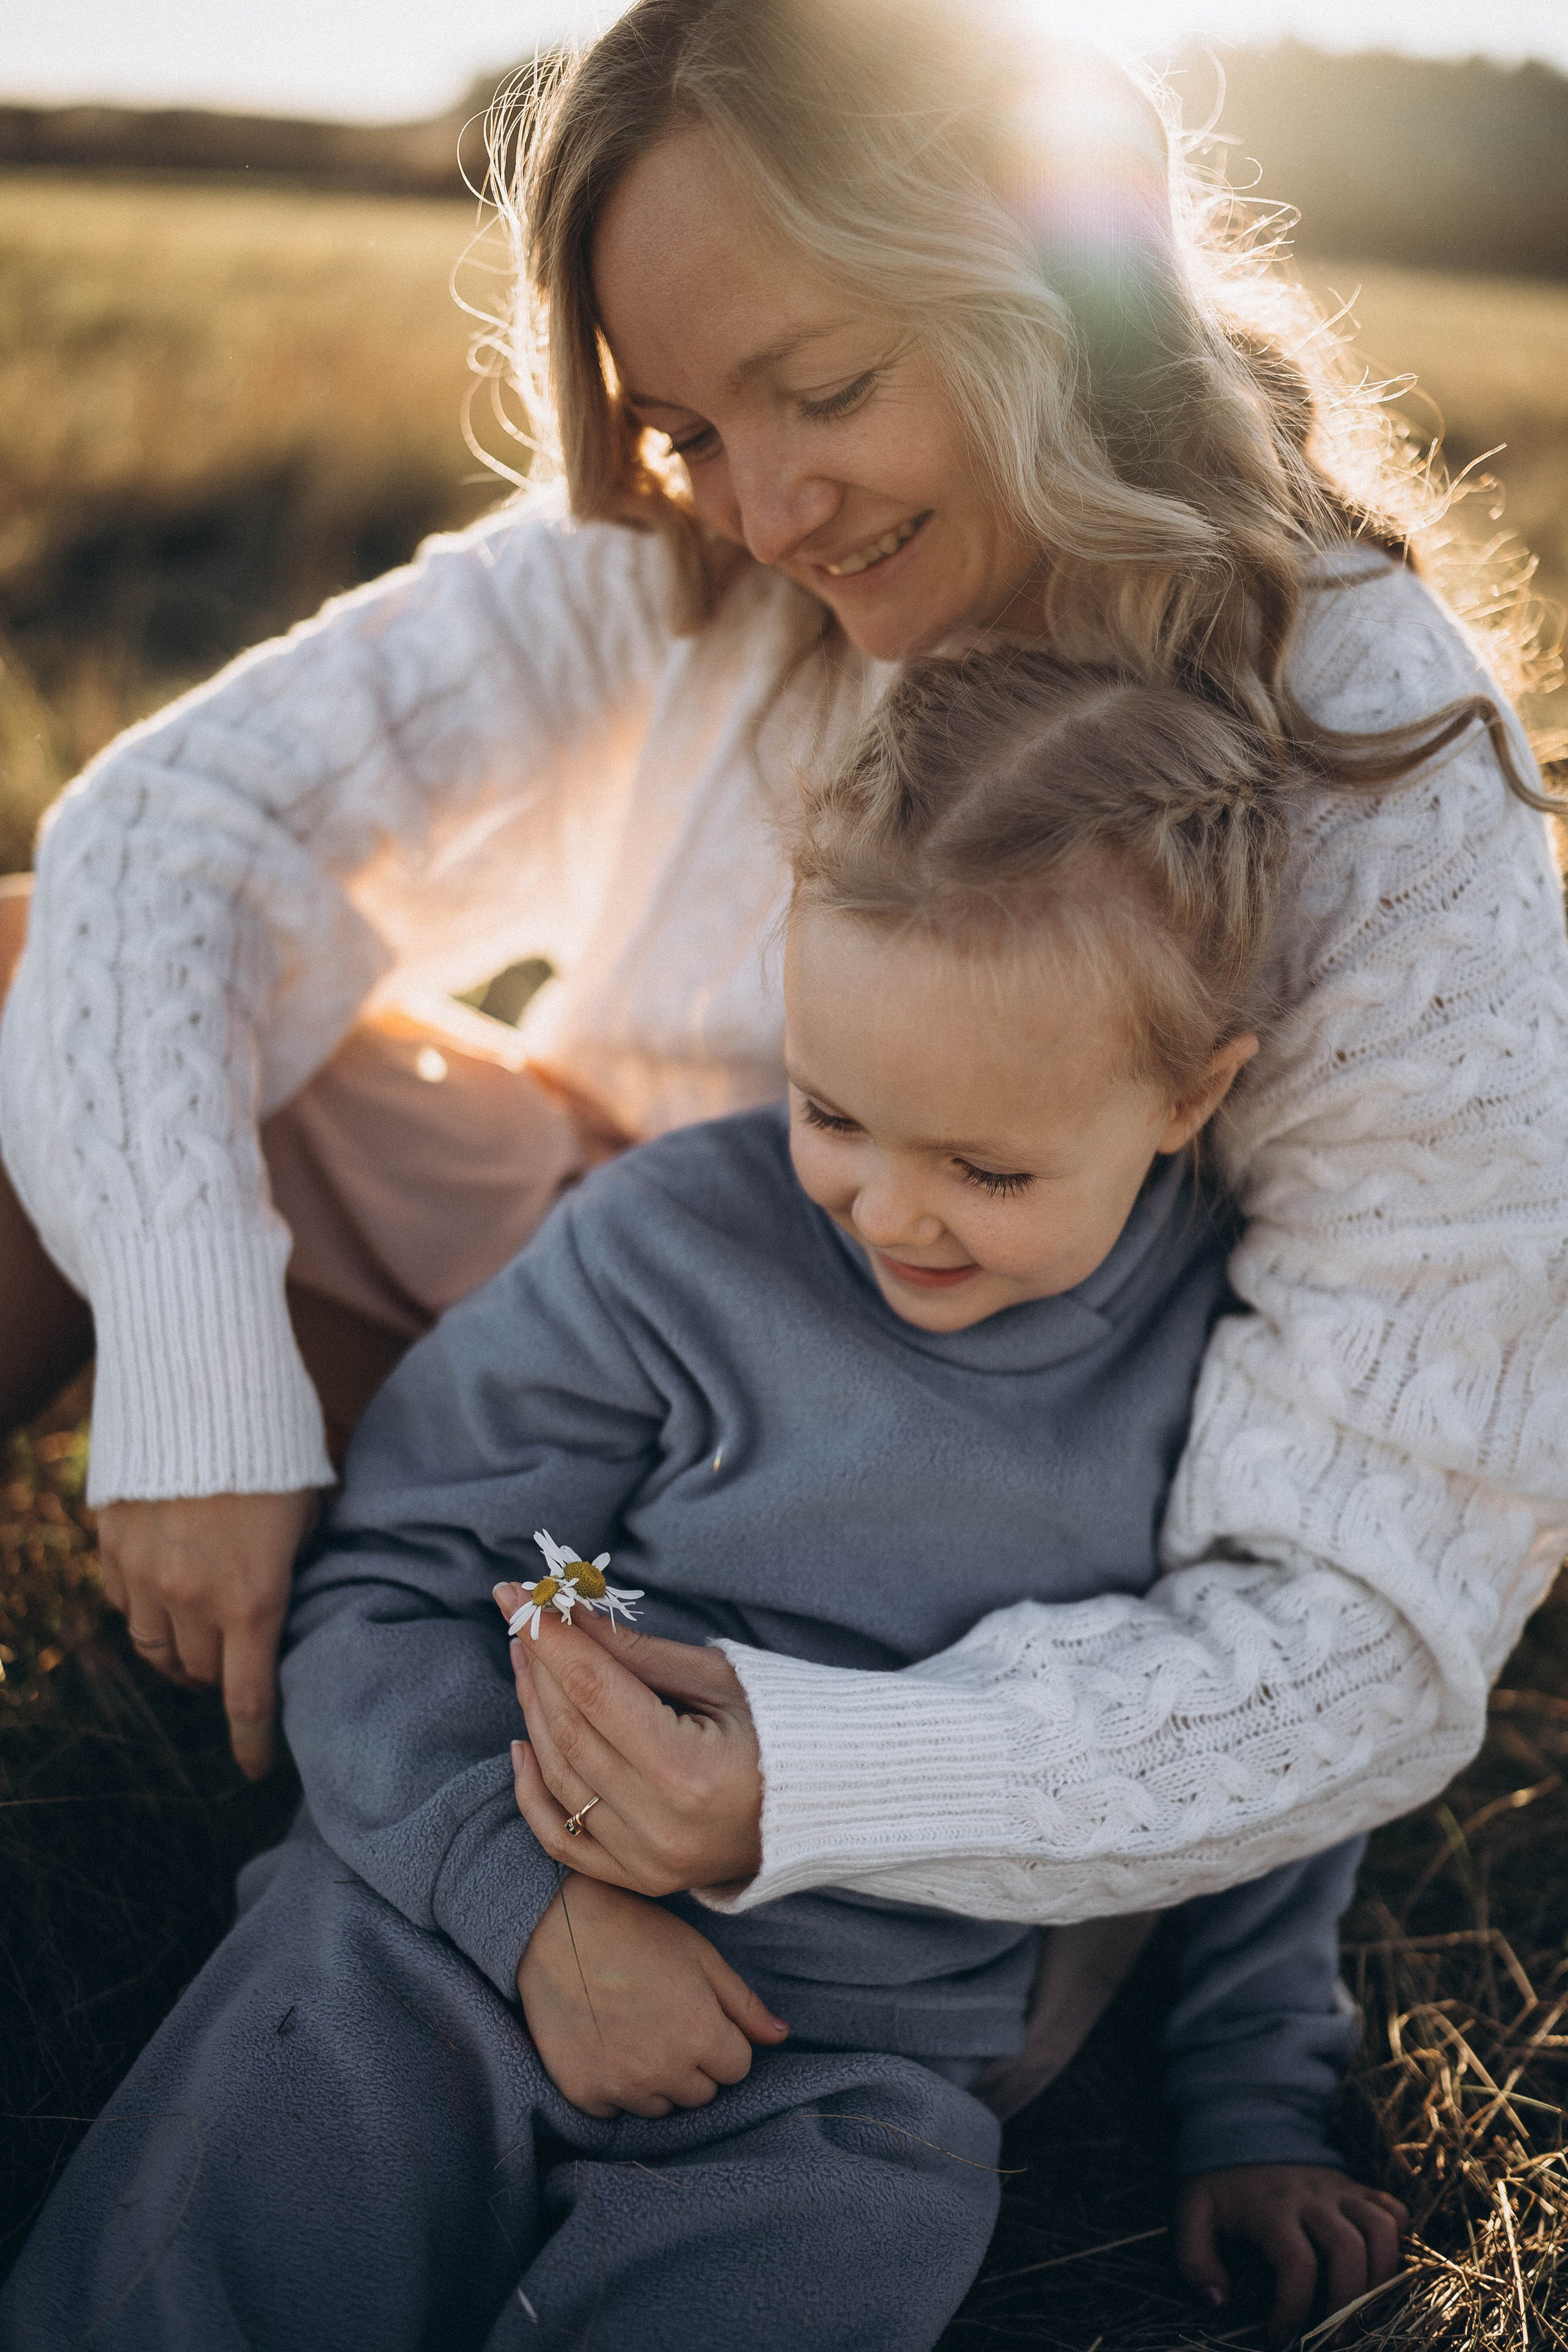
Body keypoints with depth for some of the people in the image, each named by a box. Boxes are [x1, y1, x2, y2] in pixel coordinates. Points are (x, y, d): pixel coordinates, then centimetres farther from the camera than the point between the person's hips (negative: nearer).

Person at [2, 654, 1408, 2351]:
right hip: (447, 1950, 0)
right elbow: (391, 1587, -1)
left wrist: (1256, 2109, 15)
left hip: (855, 2071, 1)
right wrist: (537, 1901, -14)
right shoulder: (674, 1243, -4)